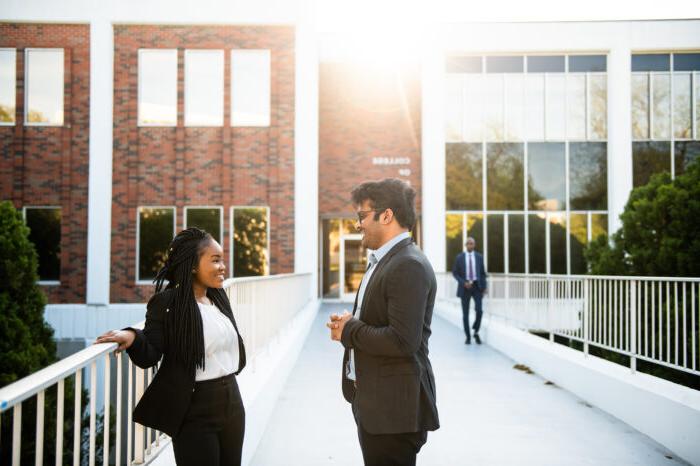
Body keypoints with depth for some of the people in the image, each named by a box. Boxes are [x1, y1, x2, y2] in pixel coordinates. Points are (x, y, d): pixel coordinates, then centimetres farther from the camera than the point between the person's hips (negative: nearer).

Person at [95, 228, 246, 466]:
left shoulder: (218, 295, 7)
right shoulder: (167, 303, -13)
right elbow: (149, 357, -16)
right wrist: (133, 338, -34)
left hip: (232, 403, 7)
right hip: (195, 412, -7)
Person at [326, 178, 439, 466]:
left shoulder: (409, 266, -20)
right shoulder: (383, 261, 13)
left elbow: (402, 340, -27)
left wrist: (349, 330, -15)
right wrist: (350, 323, -1)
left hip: (395, 407, -10)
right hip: (373, 400, 10)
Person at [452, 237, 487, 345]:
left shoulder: (479, 257, 5)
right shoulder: (459, 257, 1)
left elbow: (483, 273, 9)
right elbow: (455, 273, 2)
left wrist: (484, 287, 0)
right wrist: (464, 283, -13)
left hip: (477, 286, 1)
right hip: (465, 287, 0)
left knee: (479, 310, -14)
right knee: (465, 313, 1)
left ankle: (476, 332, 7)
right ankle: (468, 337, 13)